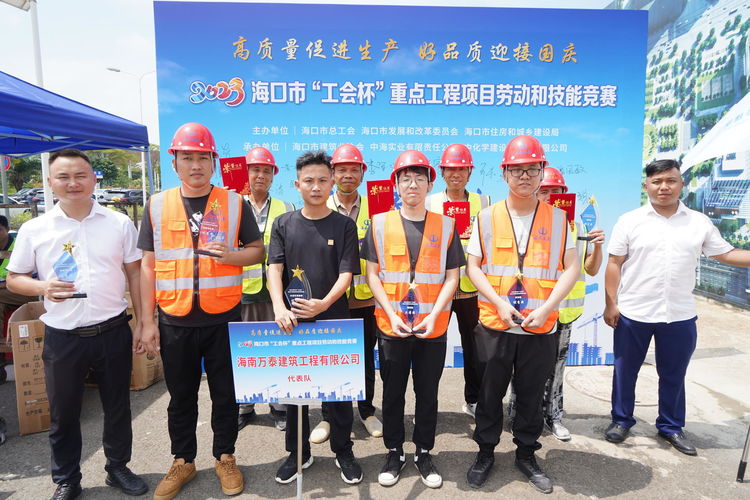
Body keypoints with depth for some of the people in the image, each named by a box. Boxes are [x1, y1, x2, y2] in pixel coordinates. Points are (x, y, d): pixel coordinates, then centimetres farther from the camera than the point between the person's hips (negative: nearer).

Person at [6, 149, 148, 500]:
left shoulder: (120, 223, 0)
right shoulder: (34, 229, 0)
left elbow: (135, 274, 4)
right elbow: (14, 279, 7)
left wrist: (142, 322, 1)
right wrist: (42, 287, -15)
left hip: (113, 332, 0)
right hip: (62, 337, 0)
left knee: (118, 408, 14)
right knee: (63, 414, 14)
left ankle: (118, 468, 35)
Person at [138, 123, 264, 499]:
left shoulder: (234, 203, 0)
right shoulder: (157, 205, 3)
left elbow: (257, 250, 3)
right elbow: (148, 266, 4)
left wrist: (230, 255, -19)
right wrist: (147, 321, 1)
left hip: (224, 318, -1)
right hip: (175, 321, 1)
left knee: (225, 393, 12)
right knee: (181, 396, 15)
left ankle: (225, 457, 31)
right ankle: (183, 461, 34)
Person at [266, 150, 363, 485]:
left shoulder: (344, 225, -1)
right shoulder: (283, 224, 4)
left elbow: (346, 274, -8)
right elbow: (274, 269, -4)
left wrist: (324, 304, -25)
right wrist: (279, 307, -21)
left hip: (334, 320, -2)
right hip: (292, 322, 2)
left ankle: (343, 452, 27)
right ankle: (298, 453, 31)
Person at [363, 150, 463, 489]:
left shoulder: (445, 226, 1)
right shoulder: (380, 223, 0)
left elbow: (451, 277, 1)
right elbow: (372, 274, -1)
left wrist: (433, 315, -11)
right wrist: (392, 314, -11)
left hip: (432, 329, 0)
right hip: (391, 327, 0)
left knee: (428, 394, 13)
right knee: (393, 393, 12)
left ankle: (424, 453, 32)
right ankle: (394, 452, 31)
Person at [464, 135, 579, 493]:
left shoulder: (558, 218, 1)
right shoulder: (487, 218, -1)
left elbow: (571, 268, 0)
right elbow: (473, 266, -2)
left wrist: (546, 307, -13)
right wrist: (500, 303, -14)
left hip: (541, 327, 1)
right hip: (494, 324, 0)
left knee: (531, 394, 14)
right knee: (490, 392, 12)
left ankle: (526, 454, 35)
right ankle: (486, 452, 32)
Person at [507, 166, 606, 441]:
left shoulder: (576, 228, 9)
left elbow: (591, 269, 11)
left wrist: (597, 247, -6)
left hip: (563, 311, 4)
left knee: (555, 365, 15)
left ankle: (553, 415, 30)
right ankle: (518, 417, 21)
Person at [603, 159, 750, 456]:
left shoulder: (700, 223, 3)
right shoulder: (630, 221, -3)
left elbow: (725, 254, 10)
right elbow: (614, 264, -4)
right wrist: (610, 303, -8)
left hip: (680, 316, 2)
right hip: (632, 313, -2)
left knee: (674, 375, 15)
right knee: (625, 371, 11)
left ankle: (671, 427, 34)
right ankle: (621, 420, 29)